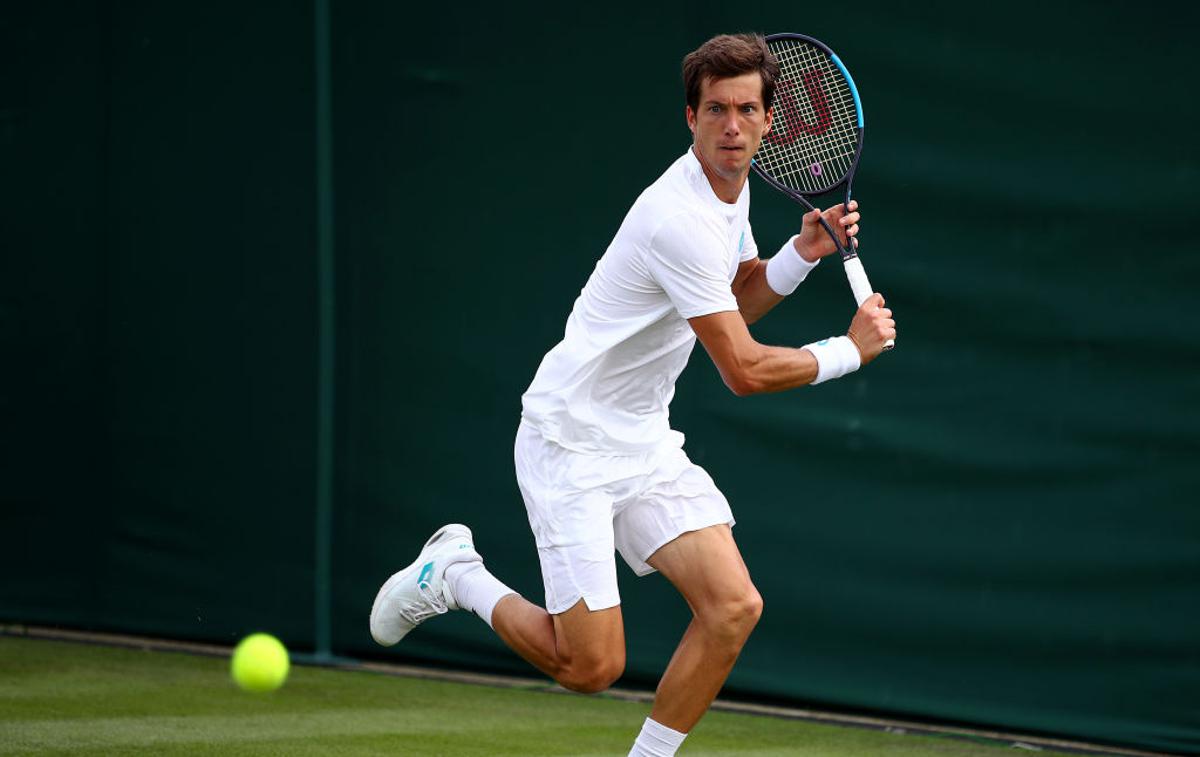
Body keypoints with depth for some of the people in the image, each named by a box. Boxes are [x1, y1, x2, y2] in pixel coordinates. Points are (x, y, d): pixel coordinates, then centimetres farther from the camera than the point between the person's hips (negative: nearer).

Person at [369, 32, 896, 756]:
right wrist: (850, 350, -8)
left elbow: (735, 304, 22)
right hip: (573, 444, -9)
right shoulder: (681, 219, -25)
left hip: (644, 441, 9)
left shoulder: (733, 189, 5)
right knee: (592, 665, -9)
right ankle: (457, 575, 15)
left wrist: (802, 254, 4)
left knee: (734, 608, -9)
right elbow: (745, 370, -22)